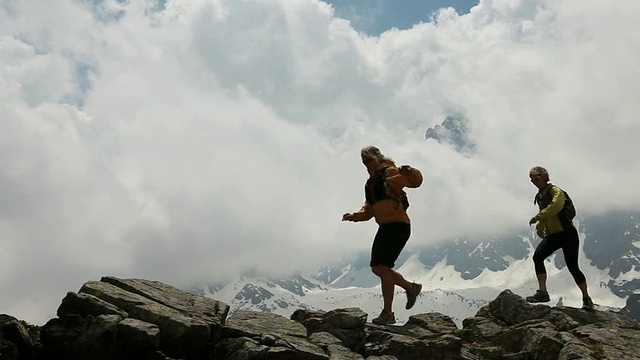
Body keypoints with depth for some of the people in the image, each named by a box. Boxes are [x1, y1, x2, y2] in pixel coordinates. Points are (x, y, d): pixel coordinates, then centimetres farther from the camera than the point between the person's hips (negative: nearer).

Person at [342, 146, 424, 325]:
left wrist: (409, 171, -36)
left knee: (383, 266, -13)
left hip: (399, 225, -9)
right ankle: (411, 288, 27)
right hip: (384, 227, 9)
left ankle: (388, 313, -6)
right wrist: (354, 216, 6)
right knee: (377, 268, 8)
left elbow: (416, 181, -15)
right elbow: (369, 210, 23)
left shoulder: (390, 173, -7)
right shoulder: (371, 183, 17)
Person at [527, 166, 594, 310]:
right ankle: (542, 292, -16)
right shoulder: (539, 196, 14)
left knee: (572, 266, -9)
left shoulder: (555, 191, -11)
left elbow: (556, 205, -33)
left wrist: (537, 217, -30)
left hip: (567, 233, -7)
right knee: (537, 256, -17)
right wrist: (539, 227, 15)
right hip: (552, 235, 7)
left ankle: (586, 299, 6)